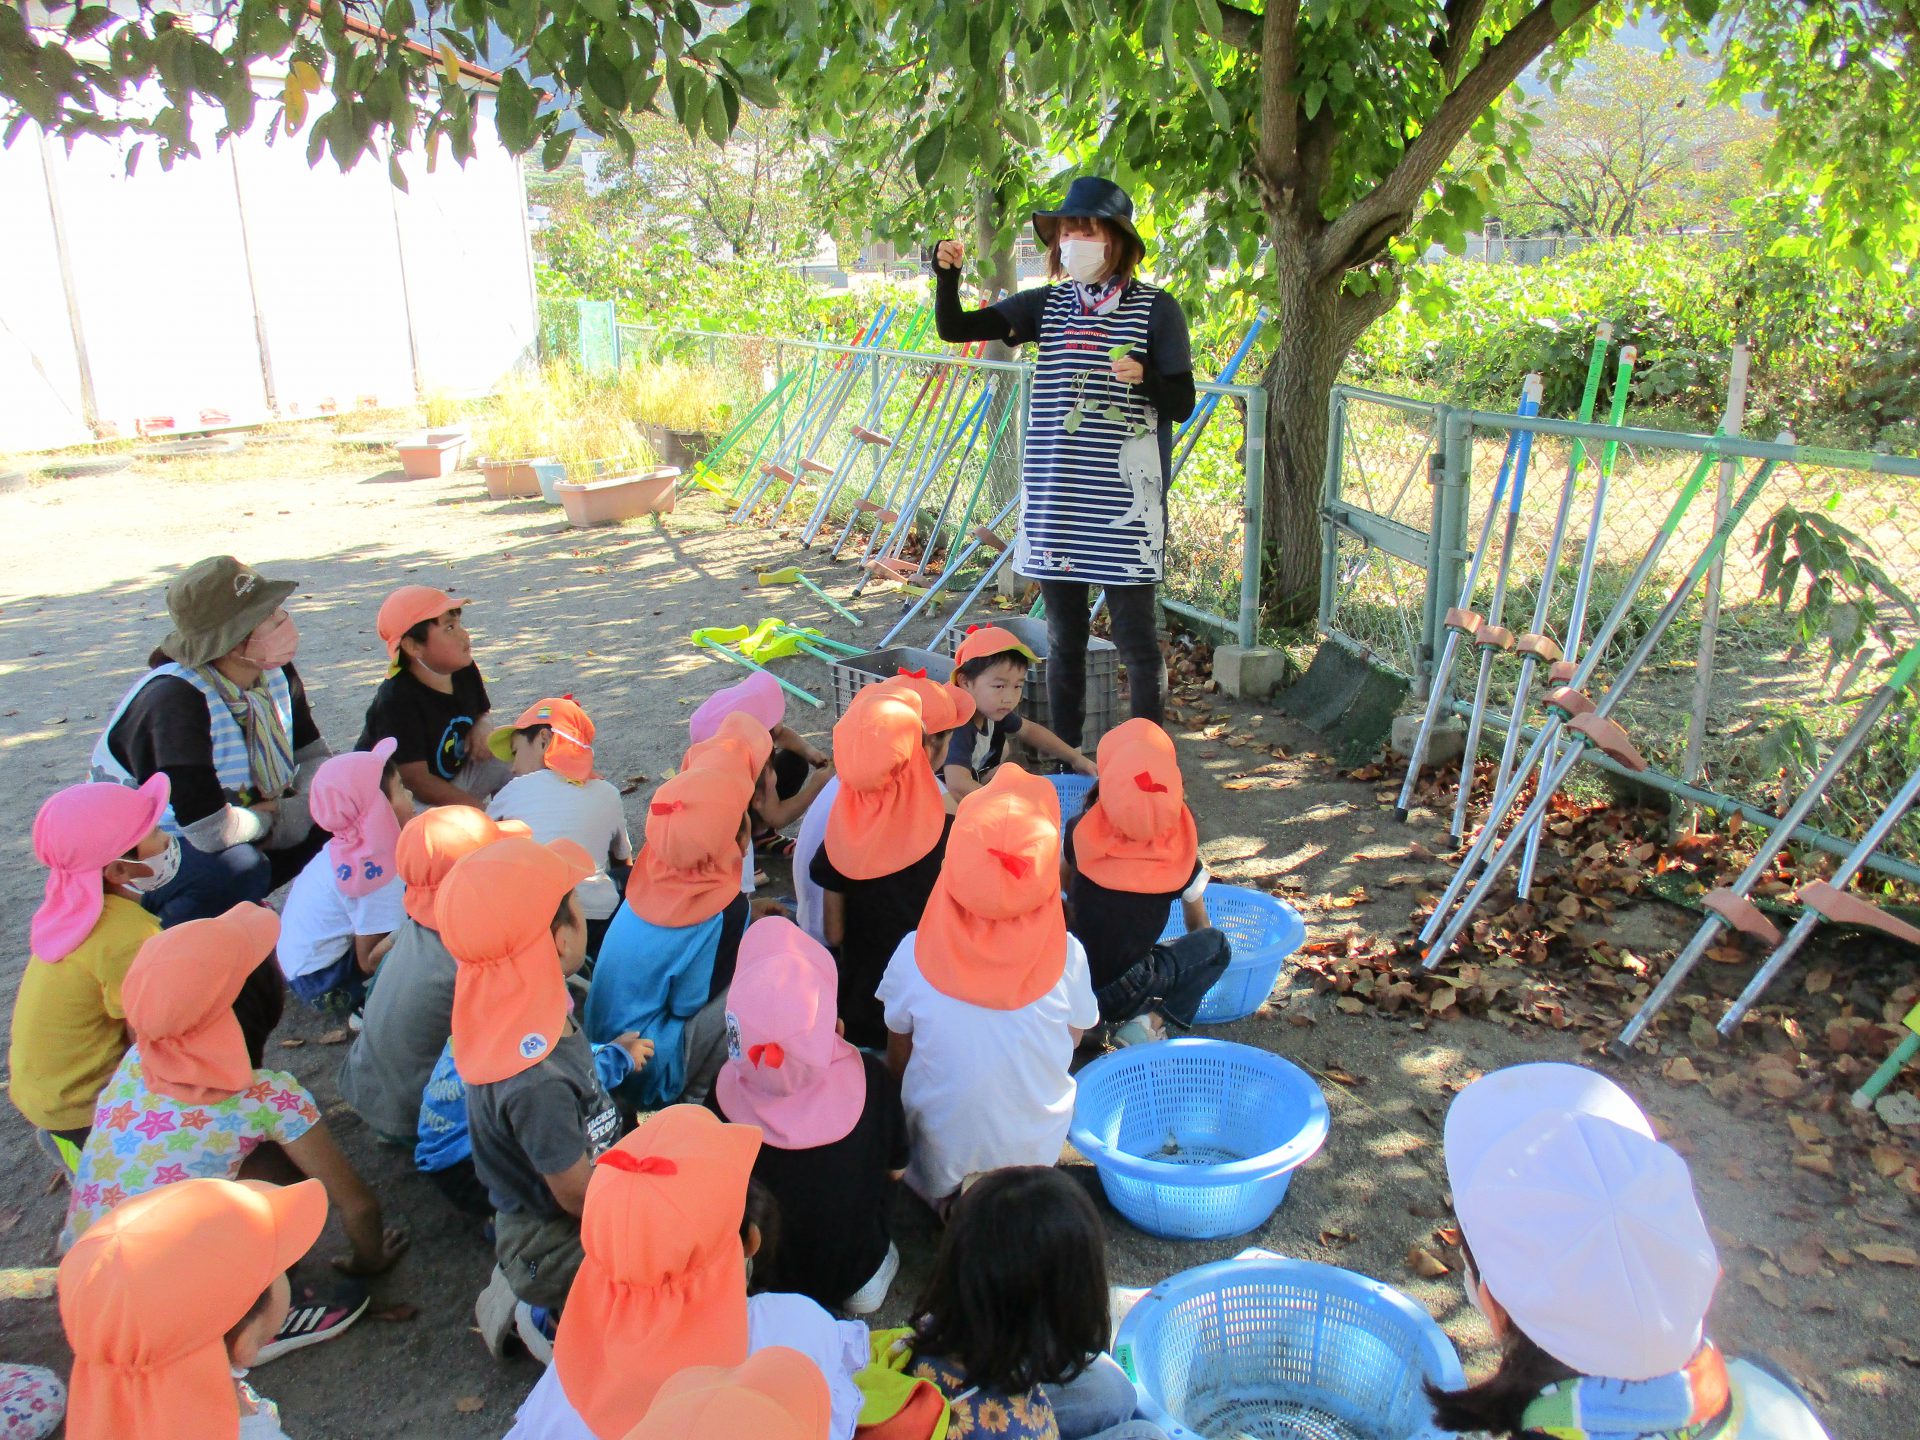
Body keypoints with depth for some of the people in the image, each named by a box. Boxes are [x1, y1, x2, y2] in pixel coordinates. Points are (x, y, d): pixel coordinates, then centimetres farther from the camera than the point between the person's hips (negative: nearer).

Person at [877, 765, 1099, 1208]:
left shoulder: (913, 957, -20)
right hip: (1037, 1152, 1)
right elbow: (1074, 1039, 0)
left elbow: (897, 1062, -4)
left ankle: (949, 1201, 7)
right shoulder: (1067, 956, -19)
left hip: (940, 1167, -1)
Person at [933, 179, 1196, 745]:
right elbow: (954, 328, 5)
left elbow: (1182, 403, -3)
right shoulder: (1047, 305, 9)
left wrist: (1145, 377, -23)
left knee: (1134, 633, 0)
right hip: (1055, 496, 4)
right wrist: (947, 276, -13)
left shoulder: (1155, 309, -1)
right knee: (1062, 635, 11)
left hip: (1125, 496, -4)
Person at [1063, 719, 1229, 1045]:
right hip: (1124, 994, -2)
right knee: (1216, 945, 13)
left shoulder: (1079, 832, -6)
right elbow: (1198, 927, 12)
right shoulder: (1182, 858, -7)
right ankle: (1150, 1020, -3)